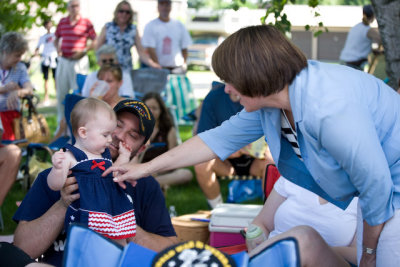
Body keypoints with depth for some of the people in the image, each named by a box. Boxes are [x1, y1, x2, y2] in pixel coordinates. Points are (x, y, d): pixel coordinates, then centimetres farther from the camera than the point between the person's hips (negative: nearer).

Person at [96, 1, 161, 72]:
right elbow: (99, 48, 5)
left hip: (127, 70, 1)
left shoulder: (133, 29, 3)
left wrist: (152, 64, -16)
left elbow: (141, 51, -2)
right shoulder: (107, 28, 0)